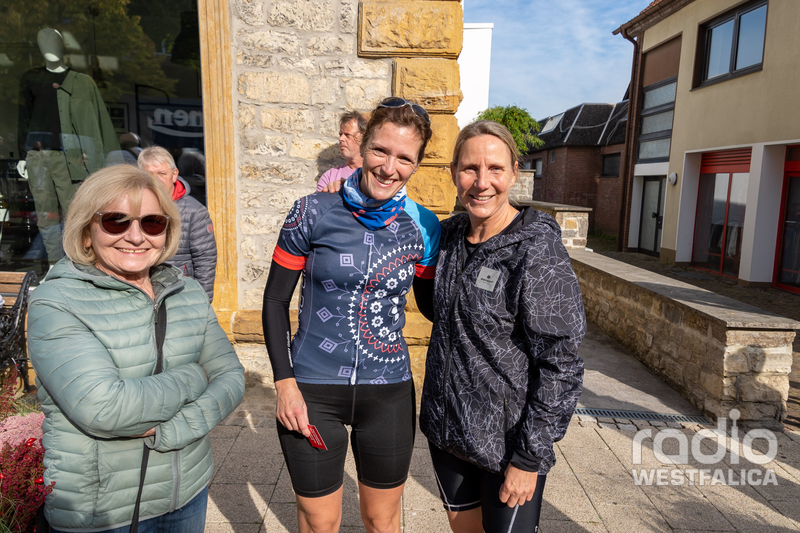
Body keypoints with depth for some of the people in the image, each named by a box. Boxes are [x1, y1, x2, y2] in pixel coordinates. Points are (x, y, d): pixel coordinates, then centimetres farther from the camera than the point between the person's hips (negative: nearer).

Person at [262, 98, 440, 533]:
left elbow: (431, 305, 7)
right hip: (313, 391, -1)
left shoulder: (421, 227, -4)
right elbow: (275, 299, -3)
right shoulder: (314, 213, -10)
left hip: (388, 392, 2)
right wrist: (285, 381, -9)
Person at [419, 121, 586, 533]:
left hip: (507, 443, -6)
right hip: (445, 429, 6)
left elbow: (561, 364, -18)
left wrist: (529, 459, -15)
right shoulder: (449, 235, -1)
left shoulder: (538, 251, -20)